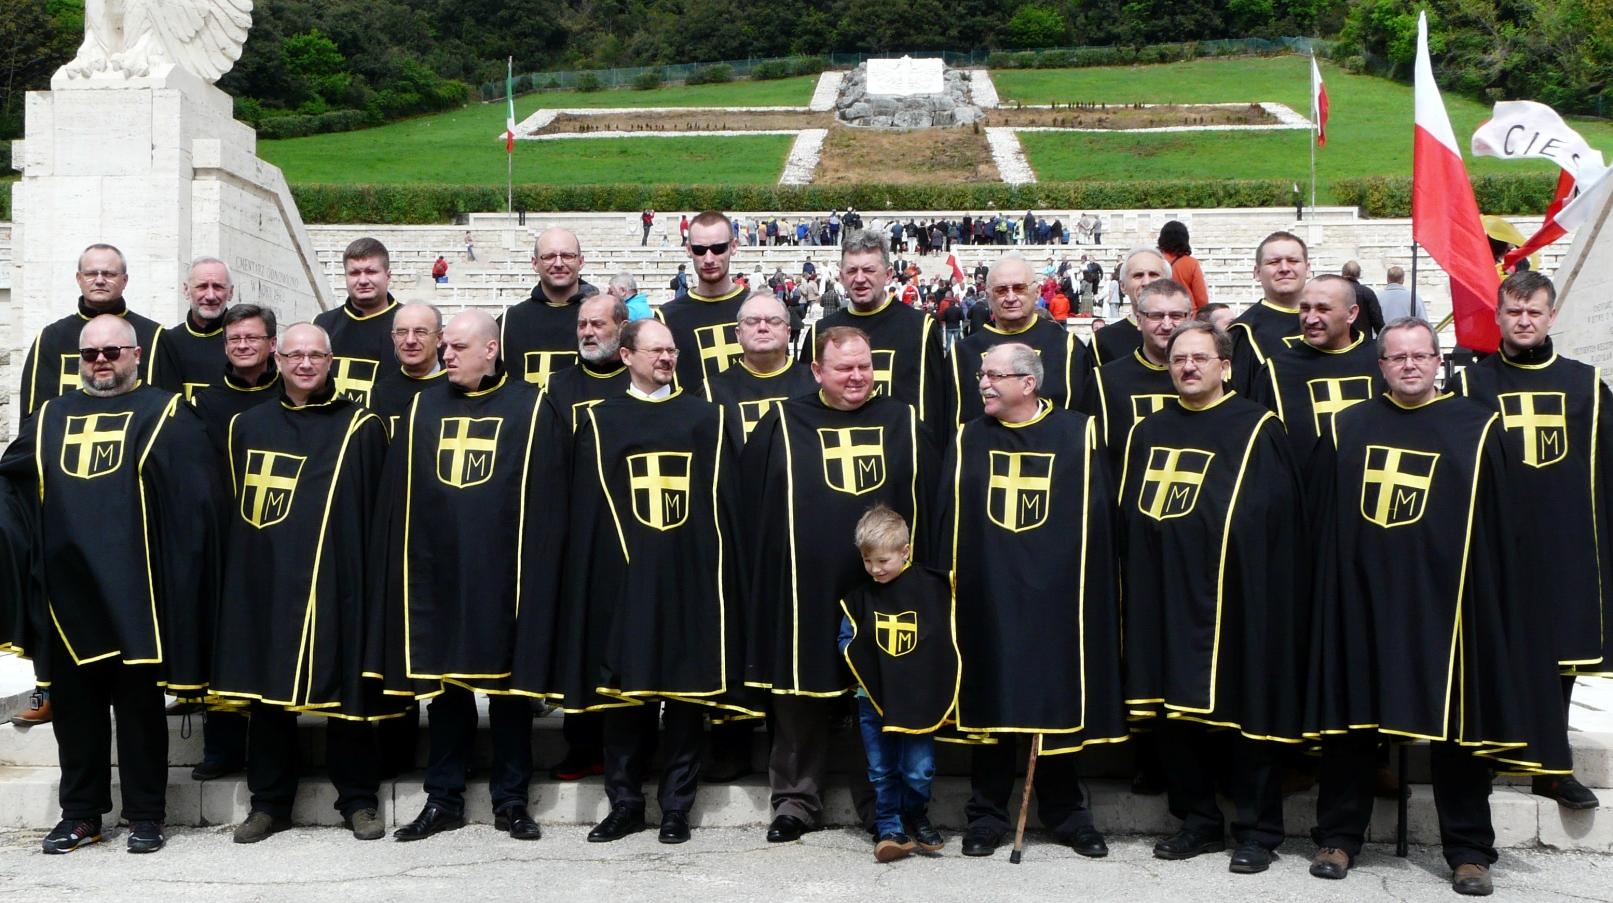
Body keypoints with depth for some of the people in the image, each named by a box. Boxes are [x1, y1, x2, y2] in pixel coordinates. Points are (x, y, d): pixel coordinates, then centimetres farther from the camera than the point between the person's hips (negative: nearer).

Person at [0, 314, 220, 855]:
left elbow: (193, 503, -4)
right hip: (67, 589, 4)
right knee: (73, 707, 9)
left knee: (139, 706, 2)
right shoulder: (49, 417, 16)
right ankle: (80, 815, 19)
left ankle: (145, 816, 11)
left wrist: (179, 580, -12)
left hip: (134, 593, -4)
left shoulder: (166, 416, 3)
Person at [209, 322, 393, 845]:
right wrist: (237, 571, 9)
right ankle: (269, 802, 16)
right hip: (266, 581, 3)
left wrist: (375, 578, -3)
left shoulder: (361, 428, 6)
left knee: (345, 683, 0)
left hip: (336, 581, -2)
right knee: (266, 687, 5)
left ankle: (358, 800, 11)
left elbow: (379, 510, 4)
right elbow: (233, 507, 18)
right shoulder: (248, 427, 14)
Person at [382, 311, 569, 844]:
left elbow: (547, 499, -3)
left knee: (510, 682, 4)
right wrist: (403, 566, 3)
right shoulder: (423, 409, 11)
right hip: (437, 571, 3)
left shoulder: (531, 409, 1)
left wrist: (538, 569, -9)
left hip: (503, 573, -3)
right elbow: (398, 497, 10)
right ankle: (443, 798, 19)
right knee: (444, 684, 8)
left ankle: (512, 800, 15)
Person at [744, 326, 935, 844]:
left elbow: (927, 505, 11)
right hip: (805, 589, -1)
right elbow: (752, 505, 5)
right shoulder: (784, 425, 6)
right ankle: (796, 799, 17)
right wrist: (761, 577, 0)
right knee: (802, 696, 4)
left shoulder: (902, 423, 10)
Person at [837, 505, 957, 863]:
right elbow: (846, 641, 10)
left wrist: (940, 691, -5)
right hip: (873, 698, 2)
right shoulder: (860, 596, 2)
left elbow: (949, 641, 2)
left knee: (919, 770, 0)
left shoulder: (932, 588, -5)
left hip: (918, 698, -2)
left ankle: (917, 816, 26)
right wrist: (865, 662, -8)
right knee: (882, 771, 7)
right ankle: (889, 829, 20)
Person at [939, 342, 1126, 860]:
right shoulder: (969, 441, 8)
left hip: (1056, 597, -1)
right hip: (988, 598, 1)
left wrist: (1092, 588, -6)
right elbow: (948, 519, 6)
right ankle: (987, 815, 16)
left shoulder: (1078, 435, 1)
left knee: (1059, 700, 5)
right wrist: (950, 582, -1)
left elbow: (1098, 518, -1)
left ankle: (1065, 812, 20)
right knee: (992, 703, 5)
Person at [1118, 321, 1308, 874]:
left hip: (1233, 597, -5)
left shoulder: (1256, 430, 0)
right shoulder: (1148, 433, 15)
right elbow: (1128, 514, 15)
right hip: (1164, 596, 5)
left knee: (1244, 707, 0)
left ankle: (1257, 832, 11)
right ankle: (1198, 822, 20)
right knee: (1175, 710, 7)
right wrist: (1138, 581, 5)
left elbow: (1275, 521, -7)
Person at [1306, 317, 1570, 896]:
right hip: (1360, 596, 1)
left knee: (1454, 717, 2)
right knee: (1351, 718, 5)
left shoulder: (1475, 429, 5)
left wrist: (1491, 597, -2)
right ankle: (1339, 837, 16)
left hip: (1442, 595, -1)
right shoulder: (1348, 429, 9)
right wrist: (1327, 582, 2)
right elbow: (1322, 519, 9)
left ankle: (1468, 850, 12)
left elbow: (1497, 526, 3)